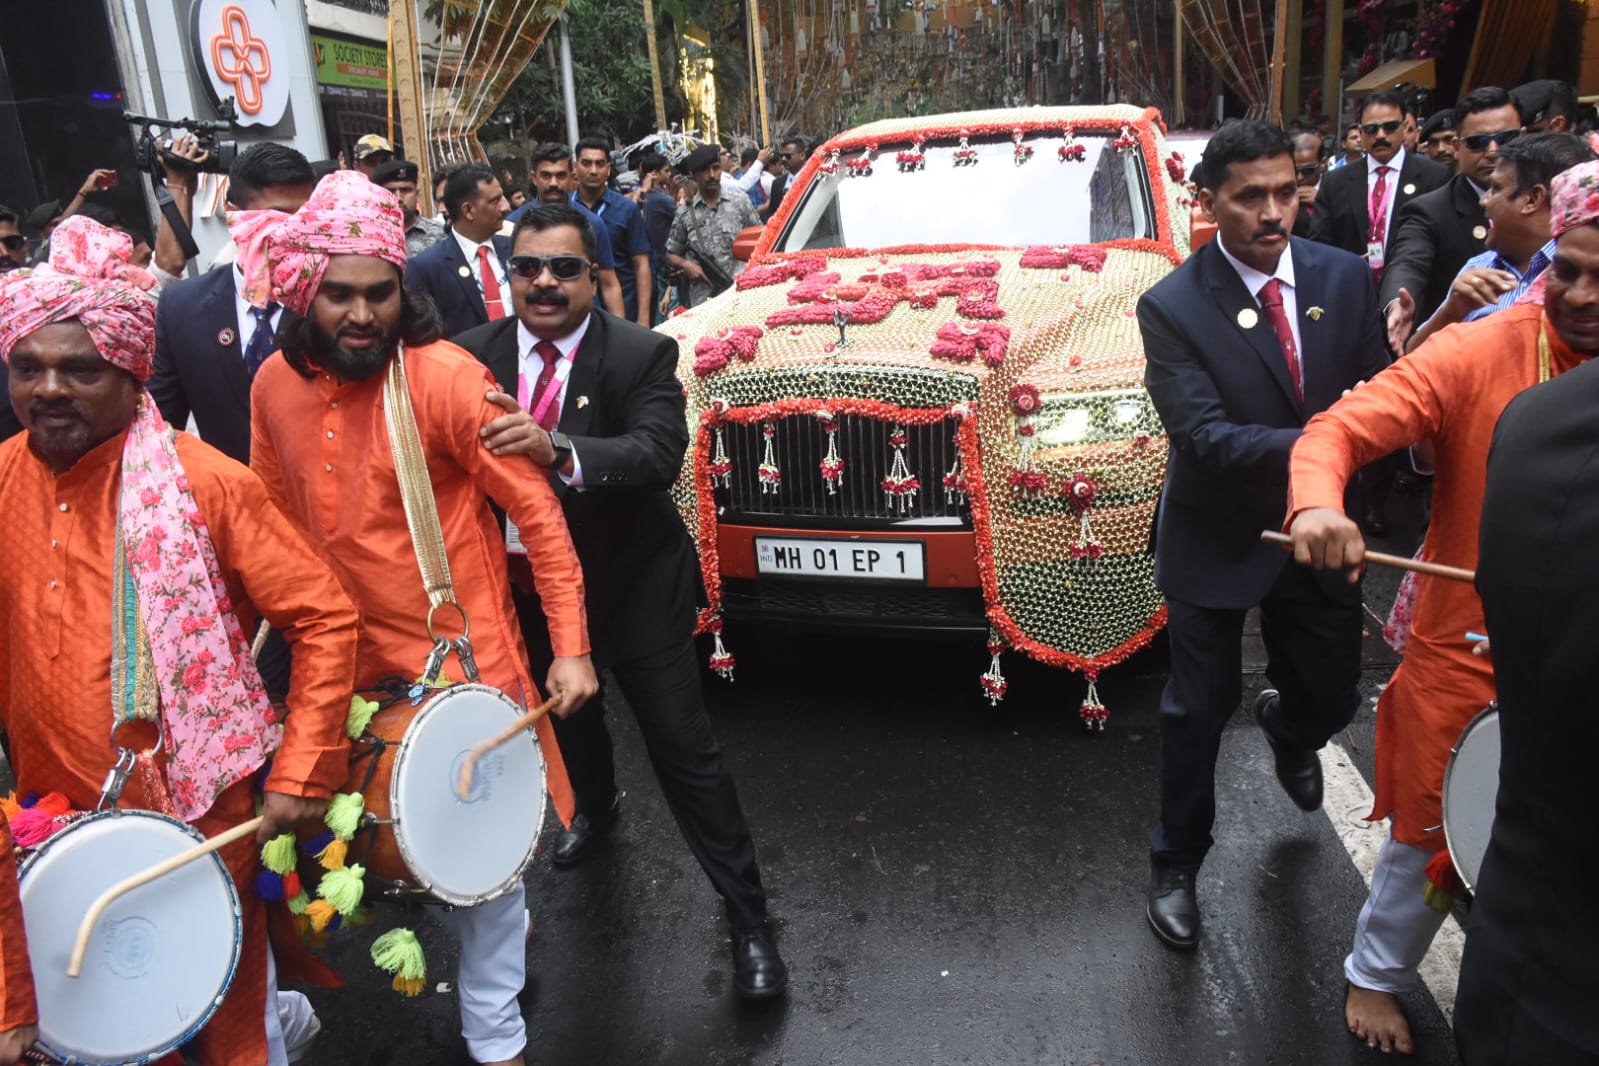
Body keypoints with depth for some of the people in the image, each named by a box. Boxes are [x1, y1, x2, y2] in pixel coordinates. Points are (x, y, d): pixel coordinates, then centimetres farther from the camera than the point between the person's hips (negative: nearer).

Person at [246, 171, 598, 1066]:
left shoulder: (444, 377, -17)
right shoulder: (276, 384, -1)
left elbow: (537, 509, -15)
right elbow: (279, 519, 13)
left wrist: (571, 647, -18)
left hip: (463, 655, -5)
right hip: (353, 658, 5)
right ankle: (504, 941, 49)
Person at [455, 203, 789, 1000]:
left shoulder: (642, 354, -18)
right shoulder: (472, 357, -8)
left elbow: (659, 453, -34)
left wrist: (557, 448, -49)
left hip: (636, 581, -4)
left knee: (683, 747, -3)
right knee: (567, 718, 28)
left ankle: (748, 917, 12)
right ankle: (595, 804, 61)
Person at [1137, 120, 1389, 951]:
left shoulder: (1345, 276, -4)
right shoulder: (1172, 307, -17)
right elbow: (1204, 437, -25)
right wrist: (1311, 442, -39)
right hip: (1218, 540, -4)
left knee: (1331, 697, 18)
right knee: (1198, 712, 9)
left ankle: (1286, 730, 57)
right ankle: (1175, 865, 31)